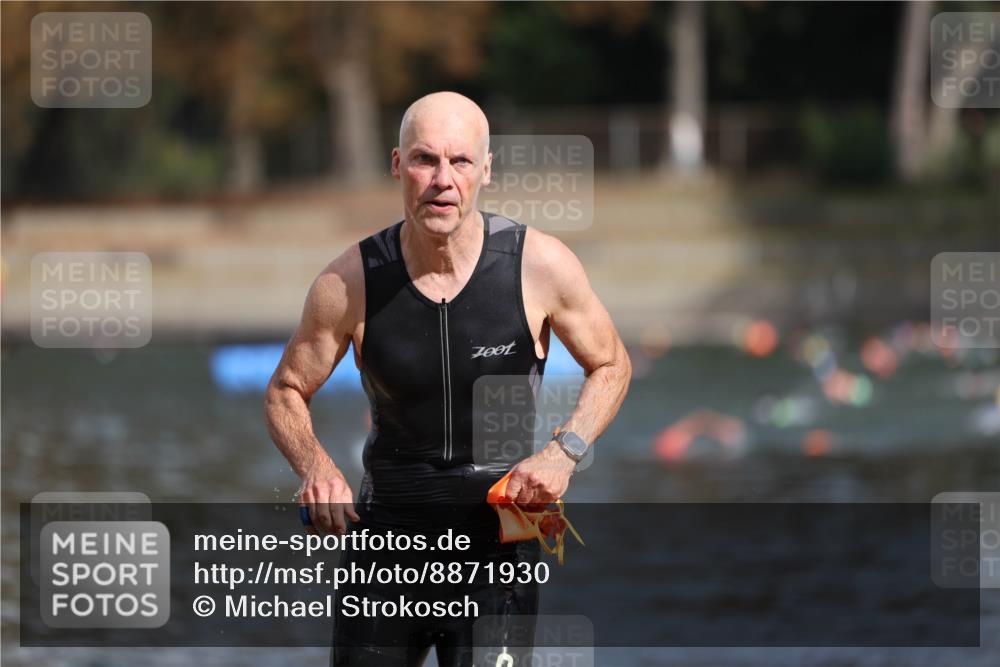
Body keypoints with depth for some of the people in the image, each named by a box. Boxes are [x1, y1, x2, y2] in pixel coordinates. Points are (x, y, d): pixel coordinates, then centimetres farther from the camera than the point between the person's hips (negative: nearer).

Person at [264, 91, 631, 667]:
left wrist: (564, 453, -10)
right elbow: (286, 393, 6)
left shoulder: (541, 265, -9)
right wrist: (316, 467, -15)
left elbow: (611, 366, 7)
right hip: (386, 529, 1)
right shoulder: (350, 284, -9)